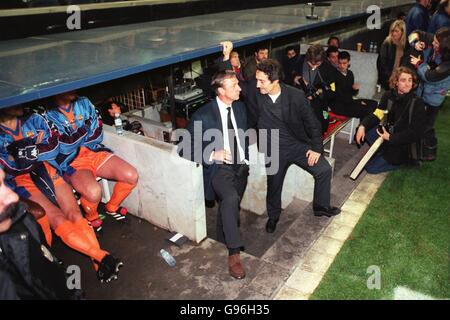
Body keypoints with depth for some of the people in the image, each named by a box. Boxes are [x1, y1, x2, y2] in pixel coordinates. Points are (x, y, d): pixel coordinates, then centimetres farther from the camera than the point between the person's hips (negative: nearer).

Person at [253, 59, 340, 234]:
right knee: (273, 185, 10)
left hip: (299, 144, 0)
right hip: (274, 150, 0)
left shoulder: (296, 95, -17)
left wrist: (317, 148, -6)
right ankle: (273, 216, 40)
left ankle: (321, 206, 23)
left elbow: (311, 122, -6)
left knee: (324, 169, -4)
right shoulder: (255, 95, -16)